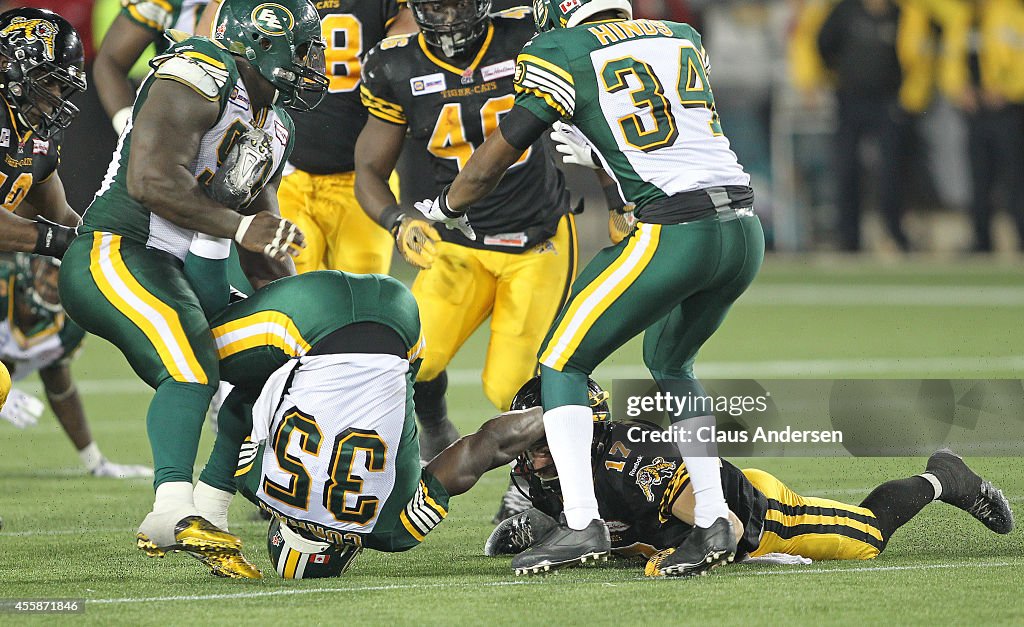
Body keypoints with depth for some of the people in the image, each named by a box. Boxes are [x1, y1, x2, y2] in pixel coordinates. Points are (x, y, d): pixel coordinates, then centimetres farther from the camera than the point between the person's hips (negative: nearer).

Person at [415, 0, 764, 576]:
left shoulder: (561, 53, 3)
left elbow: (490, 166, 9)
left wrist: (446, 207, 28)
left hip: (674, 230, -6)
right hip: (746, 227, 6)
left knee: (564, 361, 8)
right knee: (669, 361, 28)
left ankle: (583, 523, -6)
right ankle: (715, 523, 17)